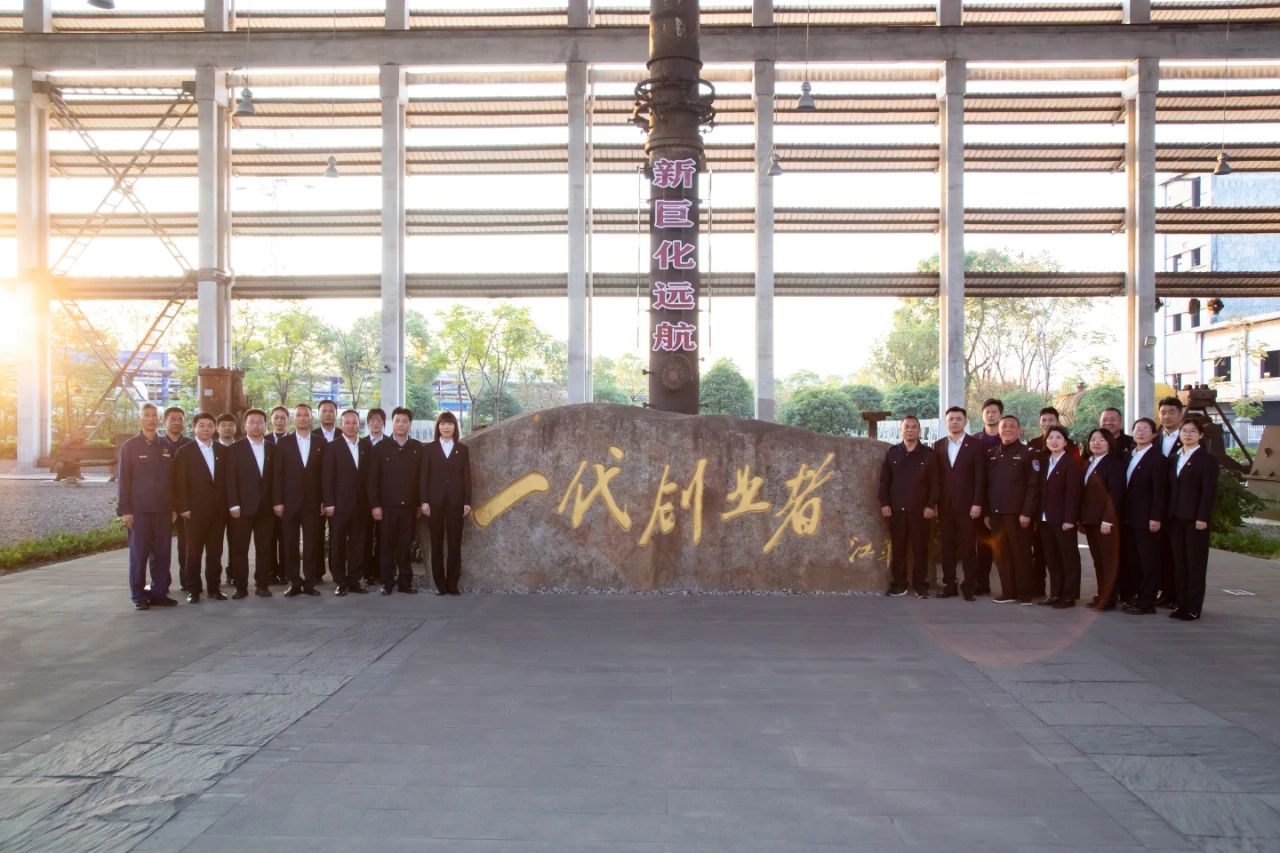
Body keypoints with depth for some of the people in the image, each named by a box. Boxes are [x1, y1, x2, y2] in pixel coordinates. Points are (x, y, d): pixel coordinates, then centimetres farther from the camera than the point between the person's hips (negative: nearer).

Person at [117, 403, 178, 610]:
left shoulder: (166, 448, 11)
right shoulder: (129, 447, 1)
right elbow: (122, 480, -2)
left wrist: (174, 507, 8)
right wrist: (124, 510, -8)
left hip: (163, 510, 3)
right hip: (139, 510, -3)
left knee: (162, 553, 4)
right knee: (139, 553, 1)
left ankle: (159, 592, 11)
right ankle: (139, 596, 8)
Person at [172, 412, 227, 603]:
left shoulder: (223, 450, 10)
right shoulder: (185, 451, 0)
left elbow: (228, 478, 10)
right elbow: (180, 483, -4)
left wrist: (228, 504, 4)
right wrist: (183, 508, -10)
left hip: (218, 509, 3)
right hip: (196, 510, -3)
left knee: (215, 551, 7)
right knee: (194, 552, 3)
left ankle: (214, 587, 14)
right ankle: (193, 589, 10)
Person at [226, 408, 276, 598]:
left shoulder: (273, 449, 10)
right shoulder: (235, 449, 2)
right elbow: (230, 479, -3)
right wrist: (233, 505, -10)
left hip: (266, 506, 2)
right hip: (243, 506, -2)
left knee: (265, 548, 5)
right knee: (239, 549, 1)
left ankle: (262, 584, 13)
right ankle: (240, 586, 8)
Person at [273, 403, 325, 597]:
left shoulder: (320, 443, 7)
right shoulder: (283, 443, 5)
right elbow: (277, 474, 1)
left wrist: (324, 500, -1)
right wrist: (277, 501, -5)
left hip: (313, 502, 0)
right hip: (290, 501, 0)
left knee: (312, 544, 1)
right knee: (290, 544, 3)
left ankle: (310, 582, 9)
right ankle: (294, 583, 9)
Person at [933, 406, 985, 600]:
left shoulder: (976, 444, 1)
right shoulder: (939, 445, 11)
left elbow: (980, 477, -4)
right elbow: (936, 476, 10)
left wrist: (977, 503, -11)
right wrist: (934, 502, 3)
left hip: (966, 504, -3)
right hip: (944, 505, 3)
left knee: (968, 546, -1)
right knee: (947, 546, 5)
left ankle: (969, 586, 6)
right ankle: (949, 584, 11)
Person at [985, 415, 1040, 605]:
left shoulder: (1027, 454, -3)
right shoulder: (991, 455, 12)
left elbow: (1033, 486, -8)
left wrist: (1027, 513, -15)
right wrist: (987, 512, 9)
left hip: (1017, 513, -5)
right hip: (996, 513, 5)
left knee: (1021, 554, 0)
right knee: (1001, 554, 7)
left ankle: (1025, 594, 8)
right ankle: (1008, 592, 14)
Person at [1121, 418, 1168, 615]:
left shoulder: (1157, 459, -8)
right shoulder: (1129, 456, 14)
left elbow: (1159, 491, -13)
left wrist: (1155, 517, -18)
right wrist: (1123, 514, 11)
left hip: (1147, 519, -7)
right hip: (1130, 518, 7)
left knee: (1148, 560, -1)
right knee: (1132, 560, 10)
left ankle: (1147, 601, 4)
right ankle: (1136, 596, 17)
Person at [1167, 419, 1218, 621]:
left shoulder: (1207, 459, -3)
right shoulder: (1174, 459, 16)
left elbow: (1209, 491, -10)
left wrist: (1202, 517, -17)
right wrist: (1169, 515, 6)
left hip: (1195, 518, -6)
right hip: (1175, 518, 6)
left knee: (1195, 564, 0)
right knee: (1179, 563, 7)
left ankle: (1193, 608, 4)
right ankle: (1180, 604, 13)